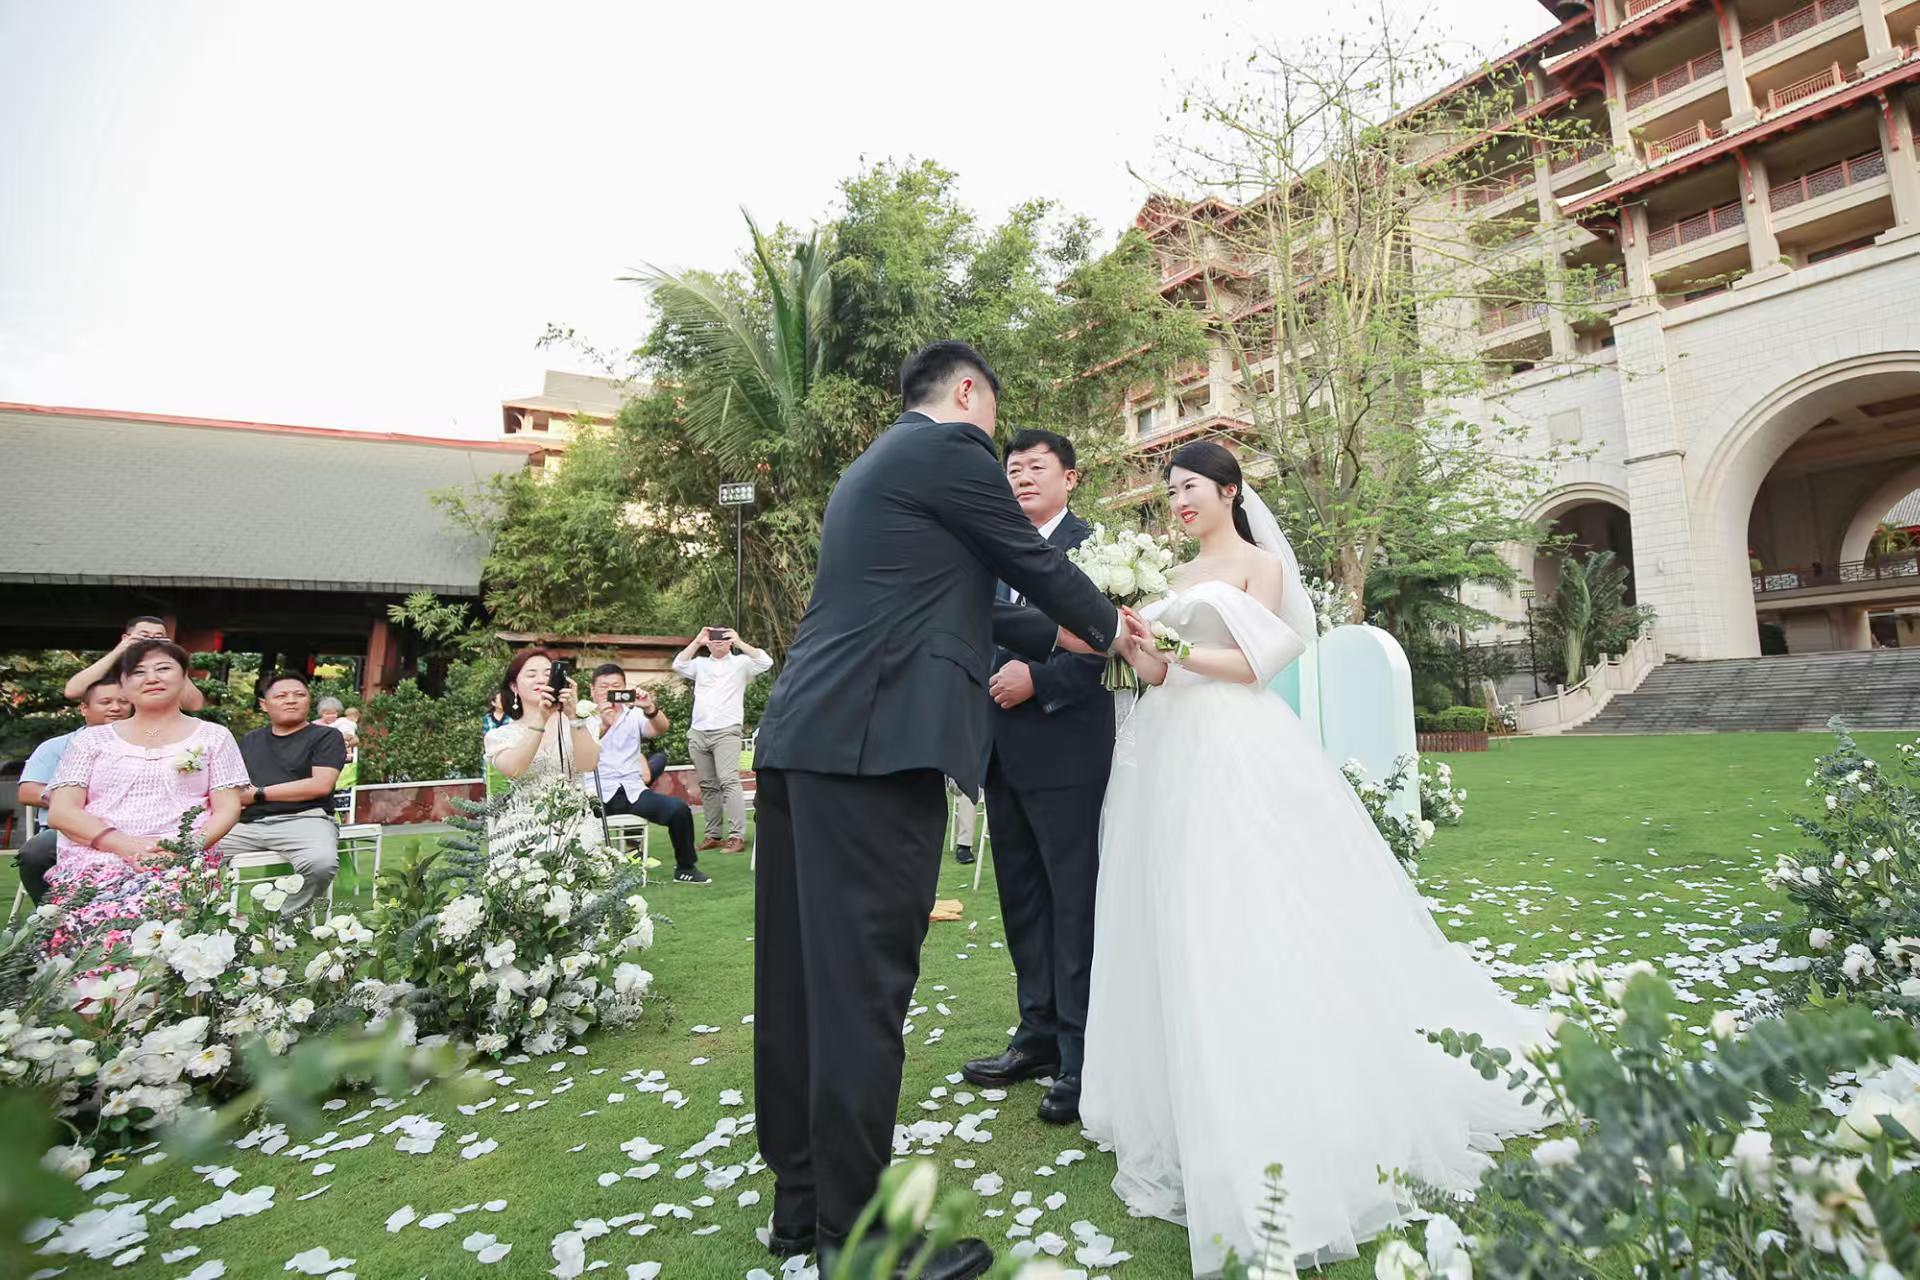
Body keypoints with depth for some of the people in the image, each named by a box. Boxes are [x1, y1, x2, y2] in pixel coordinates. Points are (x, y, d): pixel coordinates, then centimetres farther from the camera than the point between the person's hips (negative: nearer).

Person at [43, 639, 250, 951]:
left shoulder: (213, 737, 15)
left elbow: (227, 809, 8)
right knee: (96, 922, -33)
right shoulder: (91, 739, 18)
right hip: (94, 859, 1)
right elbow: (62, 812, 8)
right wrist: (124, 845, -11)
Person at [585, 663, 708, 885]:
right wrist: (603, 726, -32)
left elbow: (660, 728, -6)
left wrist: (649, 707, -28)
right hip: (597, 794, -2)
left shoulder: (634, 715, 16)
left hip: (634, 791, 3)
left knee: (679, 808, -19)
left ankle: (685, 868, -1)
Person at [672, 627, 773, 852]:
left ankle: (737, 836, -21)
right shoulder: (700, 664, 18)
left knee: (729, 781, -17)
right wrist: (696, 641, 0)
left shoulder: (740, 663, 8)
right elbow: (678, 666, 3)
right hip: (697, 733, 5)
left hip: (726, 732, -5)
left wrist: (739, 642, -9)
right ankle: (713, 835, 13)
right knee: (707, 785, 8)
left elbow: (765, 662, -7)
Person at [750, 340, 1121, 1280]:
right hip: (877, 742, -10)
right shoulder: (949, 446, -1)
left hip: (802, 738, 10)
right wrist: (1105, 628, 23)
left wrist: (1054, 634, 35)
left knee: (803, 977, 13)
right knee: (863, 982, -3)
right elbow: (1035, 562, 5)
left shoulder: (870, 468, 27)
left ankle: (802, 1200, 27)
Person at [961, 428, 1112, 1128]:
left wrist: (1038, 679, -20)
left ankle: (1081, 1056, 13)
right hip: (1003, 754, 7)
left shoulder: (1093, 545, -3)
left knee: (1074, 902, 1)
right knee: (1022, 901, 14)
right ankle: (1038, 1036, 28)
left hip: (1064, 748, -7)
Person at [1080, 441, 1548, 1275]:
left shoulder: (1260, 563, 2)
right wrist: (1136, 648, -7)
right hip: (1172, 756, 6)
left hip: (1236, 753, -6)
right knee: (1181, 930, 7)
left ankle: (1279, 1113, 4)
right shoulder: (1177, 579, 18)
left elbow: (1252, 662, -8)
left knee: (1249, 926, -7)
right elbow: (1162, 678, 12)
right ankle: (1198, 1105, 20)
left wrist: (1172, 645, -14)